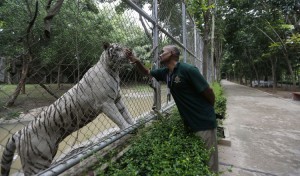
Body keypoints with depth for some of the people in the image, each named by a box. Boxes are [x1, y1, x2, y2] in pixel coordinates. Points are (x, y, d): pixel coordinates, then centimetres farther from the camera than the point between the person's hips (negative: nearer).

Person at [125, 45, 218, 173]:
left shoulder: (188, 70, -21)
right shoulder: (165, 72, 2)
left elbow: (209, 93, -14)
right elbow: (147, 72, 18)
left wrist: (207, 112, 4)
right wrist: (136, 61, -1)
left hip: (204, 123, -7)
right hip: (189, 123, 7)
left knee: (208, 162, 8)